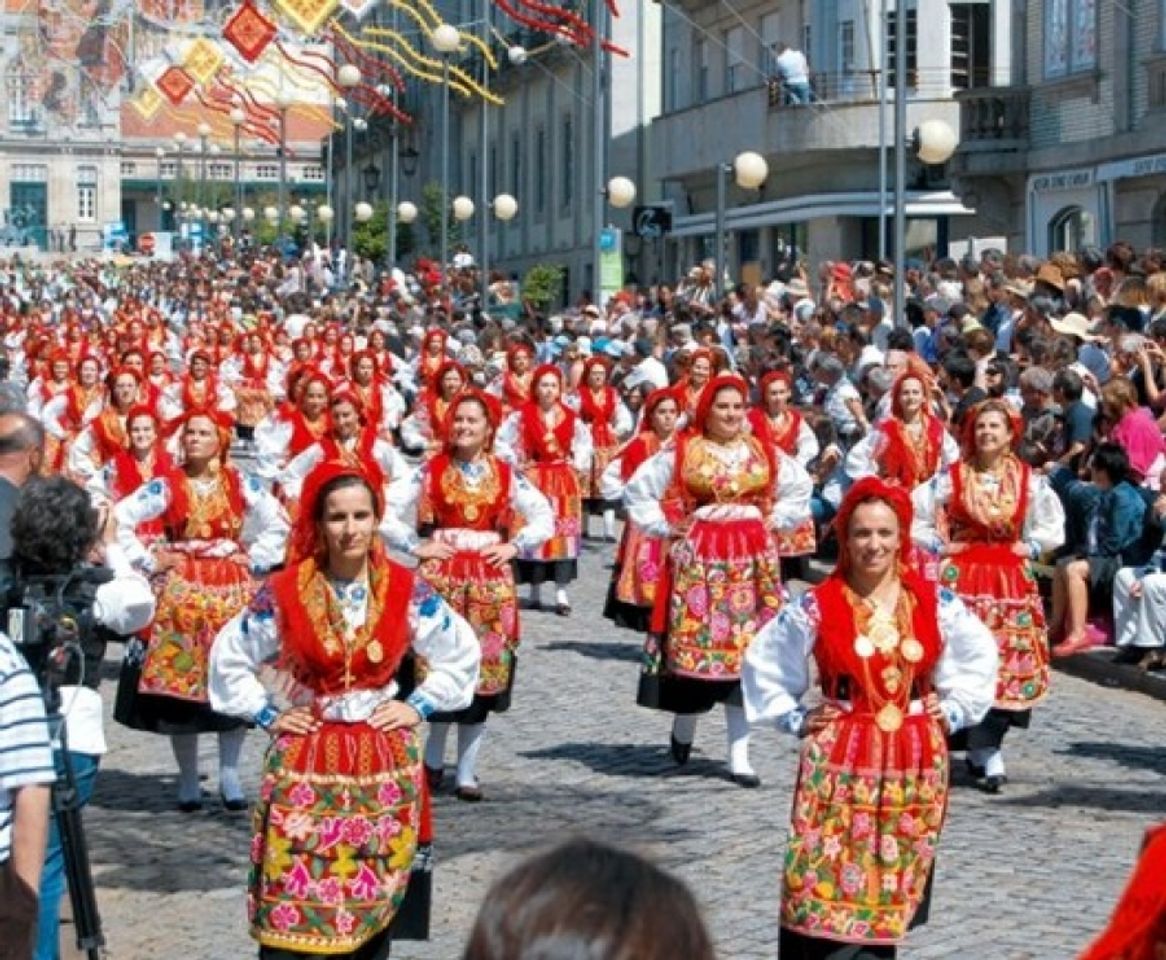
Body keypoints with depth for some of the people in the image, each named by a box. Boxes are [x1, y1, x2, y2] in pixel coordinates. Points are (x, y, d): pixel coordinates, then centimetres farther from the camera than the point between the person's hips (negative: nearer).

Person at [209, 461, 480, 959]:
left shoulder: (408, 591, -2)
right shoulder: (283, 593, -5)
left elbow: (461, 655, 10)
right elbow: (229, 658, 7)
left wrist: (418, 707, 3)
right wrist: (266, 716, 1)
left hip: (384, 761, 1)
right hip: (305, 760, -1)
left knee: (375, 897, 7)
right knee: (291, 899, -5)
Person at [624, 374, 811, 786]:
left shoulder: (765, 454, 9)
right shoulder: (682, 452, 0)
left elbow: (801, 487, 23)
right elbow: (638, 489, 5)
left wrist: (776, 521, 12)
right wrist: (664, 527, 0)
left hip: (751, 559, 2)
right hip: (698, 557, -2)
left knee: (746, 649, 0)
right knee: (693, 642, -4)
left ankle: (739, 756, 3)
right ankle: (684, 725, 25)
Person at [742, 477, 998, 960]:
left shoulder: (936, 603, 0)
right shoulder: (816, 607, -5)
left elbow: (982, 656, 16)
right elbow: (761, 663, 6)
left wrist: (955, 710, 8)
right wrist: (794, 719, 1)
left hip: (915, 760, 2)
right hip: (839, 759, -2)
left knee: (894, 883, 6)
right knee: (824, 884, -6)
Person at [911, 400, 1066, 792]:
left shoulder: (1029, 480, 4)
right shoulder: (951, 477, -2)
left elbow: (1053, 522, 19)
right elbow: (914, 513, 5)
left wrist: (1031, 547, 6)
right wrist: (938, 545, -2)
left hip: (1010, 580, 2)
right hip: (962, 577, -2)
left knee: (1008, 659, -3)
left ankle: (984, 747, 7)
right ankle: (987, 752, 1)